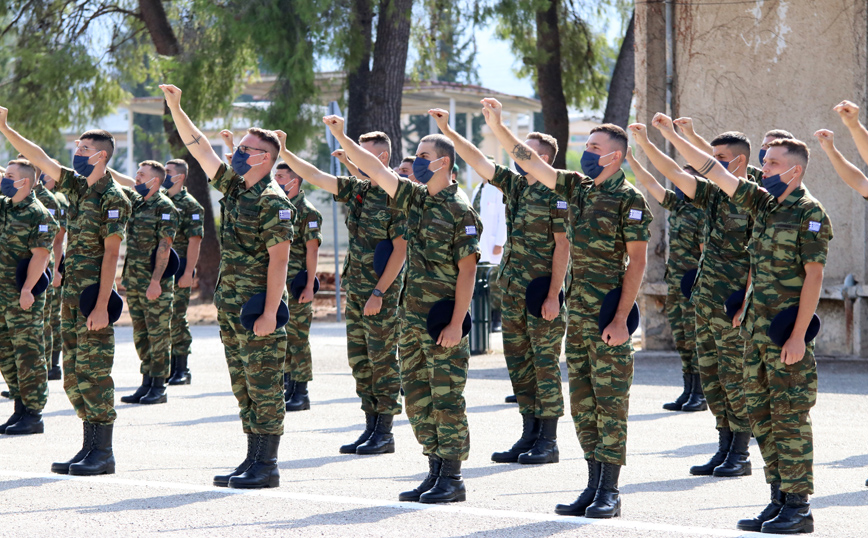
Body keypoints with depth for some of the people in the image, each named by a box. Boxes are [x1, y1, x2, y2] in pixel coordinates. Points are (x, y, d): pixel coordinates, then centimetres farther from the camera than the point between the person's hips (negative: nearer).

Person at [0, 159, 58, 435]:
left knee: (28, 352, -4)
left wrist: (27, 289, -21)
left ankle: (33, 415, -1)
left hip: (24, 294, -8)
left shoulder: (38, 214, -11)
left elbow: (40, 256, -16)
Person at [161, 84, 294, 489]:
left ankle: (267, 467, -1)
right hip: (230, 306, 9)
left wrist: (269, 313, -22)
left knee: (264, 387, -4)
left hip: (260, 309, -9)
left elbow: (278, 260, -18)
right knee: (244, 389, 11)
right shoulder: (234, 188, 12)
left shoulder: (273, 202, -13)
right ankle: (253, 460, 17)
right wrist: (175, 108, 11)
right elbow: (200, 149, 17)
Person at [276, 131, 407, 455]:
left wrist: (379, 292, -17)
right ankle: (371, 427, 16)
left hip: (382, 291, -8)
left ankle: (384, 433, 2)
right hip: (355, 288, 8)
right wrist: (283, 153, 0)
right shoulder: (355, 189, 9)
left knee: (382, 360, -3)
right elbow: (313, 176, 11)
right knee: (359, 360, 9)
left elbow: (400, 249, -15)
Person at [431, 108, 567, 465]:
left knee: (545, 364, -3)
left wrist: (553, 295, -18)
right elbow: (477, 160, 12)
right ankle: (529, 435, 16)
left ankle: (548, 442, 0)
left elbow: (562, 246, -13)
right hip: (513, 289, 8)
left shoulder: (555, 194, -10)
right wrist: (447, 131, 2)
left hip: (542, 291, -8)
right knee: (518, 364, 10)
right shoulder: (514, 184, 11)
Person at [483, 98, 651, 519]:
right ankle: (593, 486, 15)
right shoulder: (577, 188, 11)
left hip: (609, 316, -8)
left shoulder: (628, 199, -10)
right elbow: (530, 162, 14)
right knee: (582, 403, 9)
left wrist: (621, 319, -18)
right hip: (577, 313, 8)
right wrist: (498, 127, 5)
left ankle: (609, 492, 0)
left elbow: (636, 263, -13)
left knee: (610, 402, -3)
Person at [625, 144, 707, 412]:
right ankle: (688, 392, 15)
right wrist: (631, 160, 9)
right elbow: (651, 184, 15)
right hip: (674, 284, 8)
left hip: (693, 285, -8)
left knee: (695, 339, -5)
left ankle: (700, 395, -2)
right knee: (681, 339, 10)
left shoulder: (702, 214, -13)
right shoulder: (677, 205, 11)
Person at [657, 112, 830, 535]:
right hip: (757, 329, 8)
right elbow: (713, 171, 14)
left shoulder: (809, 214, -10)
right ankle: (780, 500, 16)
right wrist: (672, 137, 10)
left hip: (788, 334, -8)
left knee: (790, 417, -6)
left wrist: (798, 335, -20)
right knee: (762, 415, 10)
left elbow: (813, 277, -15)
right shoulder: (764, 204, 12)